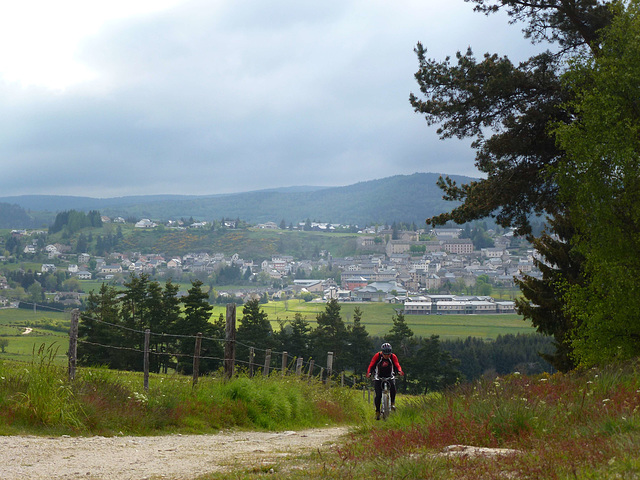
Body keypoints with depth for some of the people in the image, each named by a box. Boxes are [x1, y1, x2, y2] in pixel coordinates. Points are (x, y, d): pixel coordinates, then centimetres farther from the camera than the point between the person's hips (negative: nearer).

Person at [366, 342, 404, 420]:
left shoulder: (393, 357, -11)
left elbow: (397, 365, -15)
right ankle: (377, 411, 2)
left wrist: (399, 371, -38)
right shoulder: (377, 356, -15)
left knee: (392, 387, -30)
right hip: (379, 377, -1)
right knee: (378, 395, -14)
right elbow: (371, 365, -19)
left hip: (390, 376, 1)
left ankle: (392, 403, -8)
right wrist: (369, 373, -39)